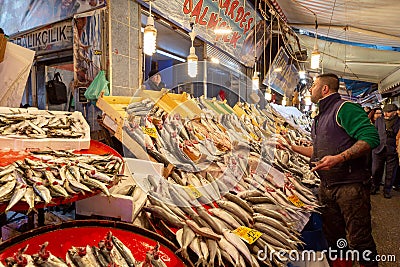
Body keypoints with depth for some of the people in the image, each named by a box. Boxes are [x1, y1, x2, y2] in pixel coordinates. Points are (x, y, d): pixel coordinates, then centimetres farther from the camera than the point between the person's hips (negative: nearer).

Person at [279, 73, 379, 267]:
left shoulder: (345, 108, -10)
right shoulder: (319, 117, 18)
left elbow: (371, 138, -21)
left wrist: (339, 158, -30)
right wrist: (291, 147, 21)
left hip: (350, 184, -8)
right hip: (326, 186, 9)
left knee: (359, 240, 1)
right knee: (333, 237, 17)